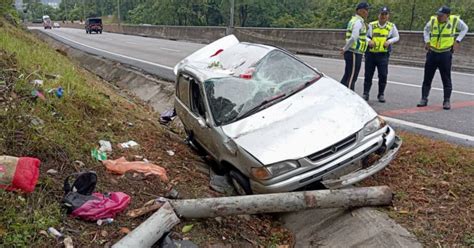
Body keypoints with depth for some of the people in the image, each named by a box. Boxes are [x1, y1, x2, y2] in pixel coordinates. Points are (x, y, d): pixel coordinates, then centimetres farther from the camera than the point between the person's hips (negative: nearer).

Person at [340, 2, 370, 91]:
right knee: (352, 78, -4)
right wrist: (345, 49, -17)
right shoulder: (358, 22, -15)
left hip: (351, 53, 10)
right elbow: (353, 38, -26)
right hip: (355, 53, -10)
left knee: (347, 76, 15)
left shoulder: (354, 20, 16)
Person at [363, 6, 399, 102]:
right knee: (368, 75, 5)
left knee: (383, 75, -2)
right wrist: (369, 41, -14)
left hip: (383, 54, 0)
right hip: (370, 53, 0)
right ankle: (365, 94, 14)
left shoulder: (391, 26, 4)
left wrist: (389, 41, -6)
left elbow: (397, 37, 13)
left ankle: (381, 94, 13)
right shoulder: (371, 25, 1)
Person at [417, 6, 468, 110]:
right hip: (432, 53, 2)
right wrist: (427, 41, 5)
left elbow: (465, 28, 11)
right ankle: (424, 99, 12)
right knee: (427, 77, 5)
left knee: (446, 79, 3)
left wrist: (457, 40, 0)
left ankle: (447, 101, 10)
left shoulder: (455, 20, -6)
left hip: (445, 54, -2)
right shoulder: (433, 20, -2)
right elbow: (426, 30, 18)